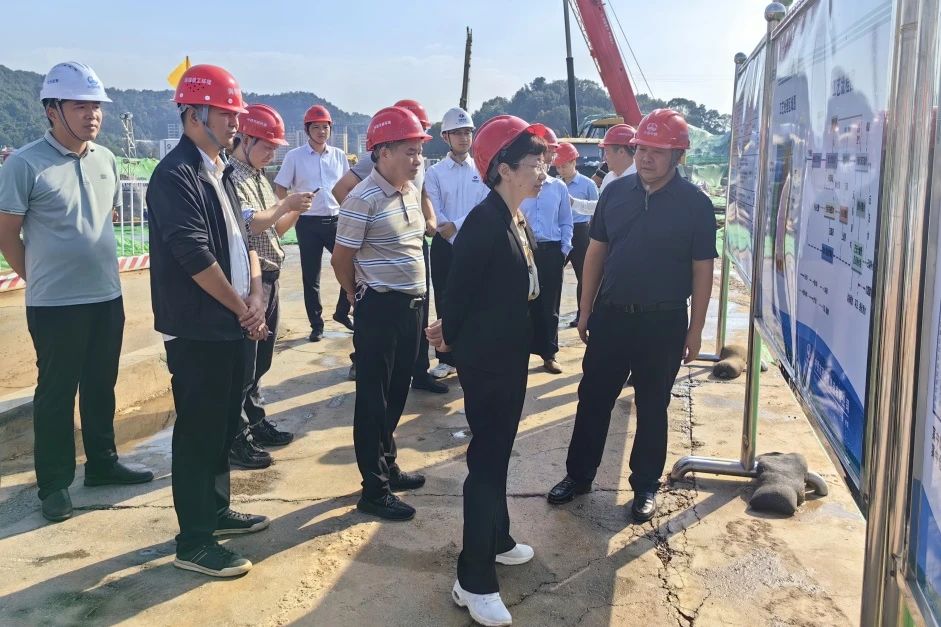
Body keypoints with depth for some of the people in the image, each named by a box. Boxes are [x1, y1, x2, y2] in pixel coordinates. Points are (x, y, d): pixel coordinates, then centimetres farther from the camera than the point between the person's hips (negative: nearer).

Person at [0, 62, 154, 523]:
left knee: (101, 386, 17)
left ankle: (102, 463, 33)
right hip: (54, 304, -5)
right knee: (56, 393, 6)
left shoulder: (105, 159, 5)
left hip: (107, 296, 6)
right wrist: (43, 279, 0)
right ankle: (54, 483, 20)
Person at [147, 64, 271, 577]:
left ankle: (216, 510, 34)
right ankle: (193, 541, 13)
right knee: (198, 432, 1)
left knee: (225, 424, 18)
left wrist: (256, 294, -2)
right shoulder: (175, 175, -16)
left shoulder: (220, 173, 13)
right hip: (196, 331, -9)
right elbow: (196, 257, -21)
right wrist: (243, 308, -11)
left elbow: (242, 240, 14)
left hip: (232, 324, 9)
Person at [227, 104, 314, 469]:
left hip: (268, 280, 9)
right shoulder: (231, 177, -13)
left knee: (260, 360, 17)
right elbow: (248, 223, -24)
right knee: (242, 364, -2)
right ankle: (235, 440, 8)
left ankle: (255, 423, 30)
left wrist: (296, 211, 2)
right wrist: (286, 204, -18)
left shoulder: (259, 178, 16)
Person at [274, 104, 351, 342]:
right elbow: (280, 189, 2)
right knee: (311, 277, 4)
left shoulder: (339, 156, 7)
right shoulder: (295, 156, -2)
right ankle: (316, 325, 15)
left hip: (336, 220, 3)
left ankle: (342, 312, 19)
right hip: (308, 223, -3)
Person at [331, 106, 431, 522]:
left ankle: (387, 465, 34)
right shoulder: (363, 199, -17)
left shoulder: (411, 193, 8)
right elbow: (341, 260, -10)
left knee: (397, 393, 18)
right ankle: (374, 490, 11)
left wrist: (413, 296, 16)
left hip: (411, 305, 8)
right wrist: (363, 300, 4)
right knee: (373, 398, 2)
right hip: (379, 309, -8)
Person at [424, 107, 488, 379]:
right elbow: (434, 213, -6)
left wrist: (456, 225, -16)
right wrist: (452, 235, -15)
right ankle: (446, 359, 16)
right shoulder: (434, 172, 1)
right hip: (445, 246, 0)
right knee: (445, 304, 6)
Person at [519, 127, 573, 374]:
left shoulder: (559, 187, 9)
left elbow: (566, 222, 12)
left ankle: (548, 354, 16)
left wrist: (564, 249, 2)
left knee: (550, 305, 7)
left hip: (552, 251, 3)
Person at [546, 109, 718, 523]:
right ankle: (578, 475, 26)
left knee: (652, 408, 10)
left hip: (663, 323, -3)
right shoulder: (616, 192, 2)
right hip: (610, 315, 3)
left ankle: (646, 487, 26)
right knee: (592, 400, 10)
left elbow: (702, 270, -4)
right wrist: (585, 311, 6)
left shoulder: (695, 204, -7)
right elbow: (595, 252, 7)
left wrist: (695, 330, -5)